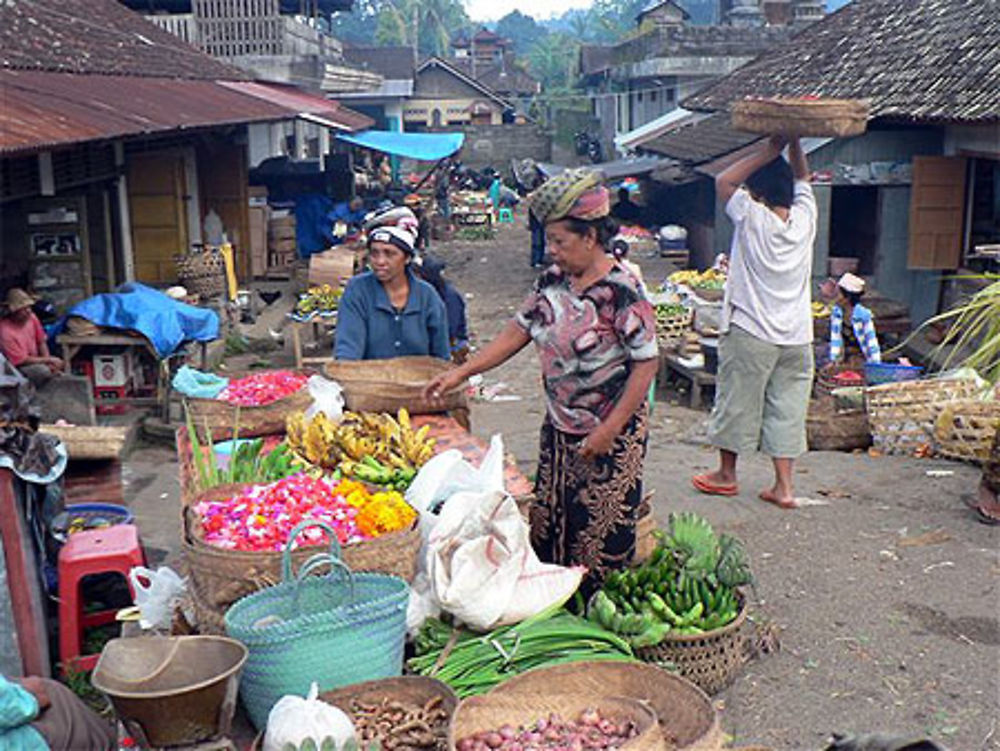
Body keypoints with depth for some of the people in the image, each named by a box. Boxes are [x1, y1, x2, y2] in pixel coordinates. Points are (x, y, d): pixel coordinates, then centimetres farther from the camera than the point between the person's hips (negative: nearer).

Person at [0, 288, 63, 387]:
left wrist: (48, 361, -11)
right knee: (43, 371, -30)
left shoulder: (31, 317, -8)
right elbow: (22, 360, -21)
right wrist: (48, 360, -18)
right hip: (17, 367, -8)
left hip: (34, 360, 8)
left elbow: (41, 342, 3)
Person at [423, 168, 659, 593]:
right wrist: (461, 373, 4)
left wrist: (608, 430, -20)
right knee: (547, 523, 14)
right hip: (558, 427, 7)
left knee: (602, 536, 2)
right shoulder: (553, 281, 3)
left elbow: (646, 364, -18)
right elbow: (519, 331, 10)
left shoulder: (621, 292, -19)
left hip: (611, 434, -7)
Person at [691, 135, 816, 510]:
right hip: (796, 335, 4)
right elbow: (802, 177, 17)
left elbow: (723, 181, -2)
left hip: (750, 332, -4)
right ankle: (783, 486, 8)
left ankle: (727, 473, 24)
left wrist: (769, 150, -5)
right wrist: (793, 141, 6)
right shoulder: (804, 218, -2)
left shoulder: (753, 220, -14)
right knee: (786, 409, 9)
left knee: (735, 403, 10)